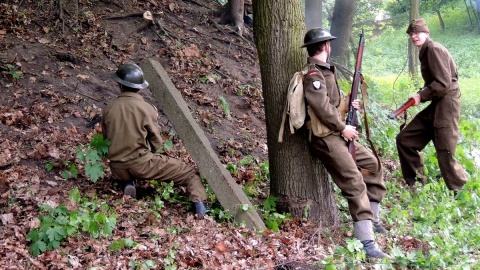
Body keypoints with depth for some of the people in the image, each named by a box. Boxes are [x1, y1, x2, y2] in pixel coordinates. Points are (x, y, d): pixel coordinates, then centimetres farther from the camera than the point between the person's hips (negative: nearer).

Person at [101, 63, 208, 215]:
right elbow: (156, 143, -2)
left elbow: (106, 138, 12)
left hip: (117, 169, 4)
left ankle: (128, 183, 11)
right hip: (141, 164, -4)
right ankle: (199, 206, -19)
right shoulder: (146, 109, -11)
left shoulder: (108, 109, -2)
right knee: (190, 173, 4)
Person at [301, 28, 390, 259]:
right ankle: (367, 243, -16)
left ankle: (372, 219, 28)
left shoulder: (323, 69, 16)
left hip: (337, 135, 11)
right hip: (326, 139, -11)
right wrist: (343, 128, -16)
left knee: (371, 163, 18)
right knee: (355, 183, -15)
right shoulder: (314, 73, -17)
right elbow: (322, 107, -24)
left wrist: (347, 104, 8)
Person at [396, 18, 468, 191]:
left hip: (446, 104, -10)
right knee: (405, 139, 11)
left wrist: (421, 96, -13)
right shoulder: (425, 52, 16)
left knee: (445, 156, -6)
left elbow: (444, 83, -21)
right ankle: (416, 184, 21)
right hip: (435, 105, 10)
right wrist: (421, 95, 5)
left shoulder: (434, 49, -13)